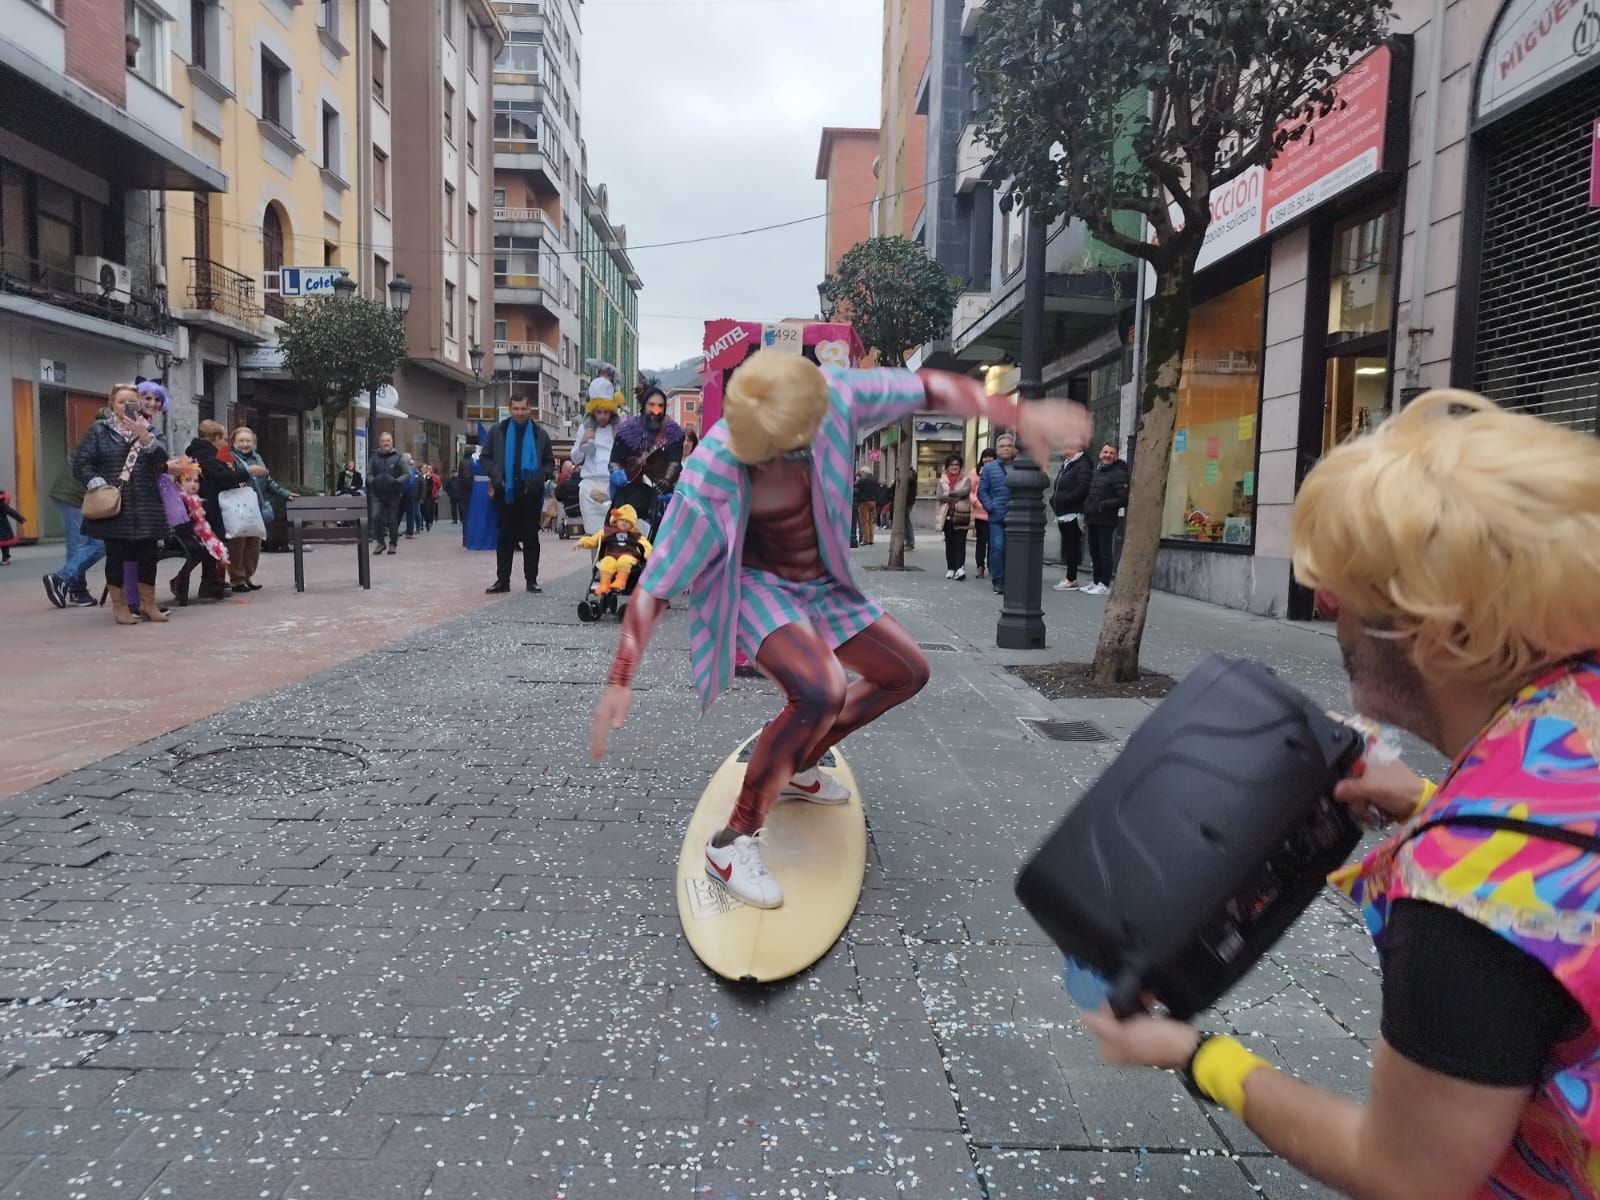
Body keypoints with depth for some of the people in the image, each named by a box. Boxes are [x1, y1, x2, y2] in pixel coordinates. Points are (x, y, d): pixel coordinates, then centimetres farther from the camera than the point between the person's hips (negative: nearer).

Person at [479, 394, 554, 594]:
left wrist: (543, 476, -7)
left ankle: (531, 579, 12)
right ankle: (502, 579, 10)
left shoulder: (540, 434, 6)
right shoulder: (497, 431, 6)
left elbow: (550, 462, 12)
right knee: (505, 537, 5)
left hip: (531, 493, 0)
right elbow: (486, 457, 9)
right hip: (505, 492, 0)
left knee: (531, 537, 6)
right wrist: (494, 475, -7)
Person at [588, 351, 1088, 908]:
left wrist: (1022, 414, -23)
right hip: (756, 586, -6)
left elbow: (924, 388, -14)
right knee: (822, 691, -32)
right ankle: (733, 843, -16)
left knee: (907, 672, 12)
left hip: (819, 583, 7)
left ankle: (796, 766, 27)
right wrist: (620, 683, -25)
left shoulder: (828, 397, -25)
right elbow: (654, 586, -26)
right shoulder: (710, 479, -33)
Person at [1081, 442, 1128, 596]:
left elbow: (1124, 499, -16)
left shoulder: (1118, 474, -9)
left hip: (1106, 521, -8)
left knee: (1105, 552, -3)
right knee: (1094, 552, 14)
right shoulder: (1096, 471, 15)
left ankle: (1104, 585, 1)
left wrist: (1102, 506, -16)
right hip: (1092, 519, 8)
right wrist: (1086, 509, 11)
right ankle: (1096, 582, 24)